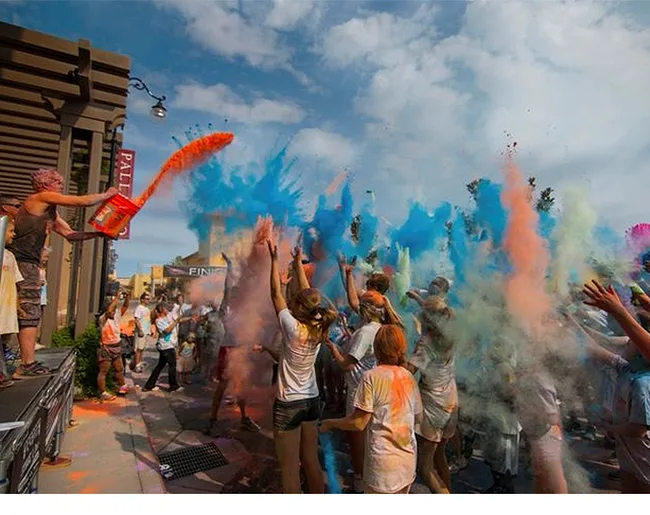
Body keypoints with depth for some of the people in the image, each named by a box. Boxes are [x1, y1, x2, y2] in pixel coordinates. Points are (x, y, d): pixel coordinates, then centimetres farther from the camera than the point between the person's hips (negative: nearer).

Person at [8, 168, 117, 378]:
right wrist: (108, 194, 5)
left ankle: (28, 363, 13)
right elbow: (84, 201, -10)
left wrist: (98, 234, 15)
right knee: (29, 315, -9)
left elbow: (70, 234, 23)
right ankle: (28, 365, -6)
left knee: (31, 315, 9)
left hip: (29, 264, 10)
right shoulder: (42, 198, -7)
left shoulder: (50, 212, 20)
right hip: (22, 263, -10)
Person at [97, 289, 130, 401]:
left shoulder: (117, 316, 2)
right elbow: (109, 310, -36)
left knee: (119, 369, 19)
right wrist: (117, 297, -35)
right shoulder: (103, 319, -18)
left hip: (117, 347, 7)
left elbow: (124, 307, -5)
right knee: (103, 371, 2)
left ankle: (122, 387, 33)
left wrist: (127, 297, -22)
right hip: (106, 348, -7)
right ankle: (103, 393, 9)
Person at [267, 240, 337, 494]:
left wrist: (275, 259, -5)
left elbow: (276, 294, -13)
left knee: (290, 468, 7)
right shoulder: (319, 330, -5)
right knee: (311, 461, 19)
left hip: (289, 404, -6)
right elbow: (307, 293, 4)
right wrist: (298, 263, 13)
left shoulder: (293, 329, -21)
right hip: (312, 401, 7)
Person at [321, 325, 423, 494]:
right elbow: (418, 417, 11)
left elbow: (359, 423, -15)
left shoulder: (372, 376, -15)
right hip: (408, 459, 6)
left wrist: (330, 423, 0)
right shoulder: (409, 377, 1)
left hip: (383, 462, -5)